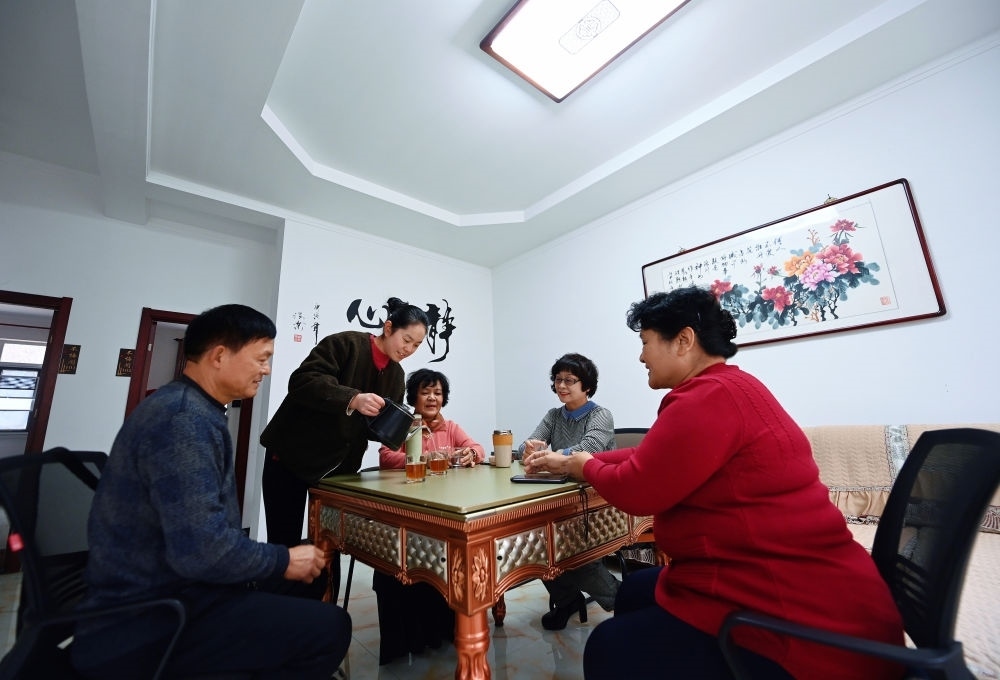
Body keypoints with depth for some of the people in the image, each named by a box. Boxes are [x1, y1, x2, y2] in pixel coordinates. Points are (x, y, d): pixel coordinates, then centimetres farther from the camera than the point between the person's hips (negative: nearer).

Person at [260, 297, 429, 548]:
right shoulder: (346, 343, -15)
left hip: (340, 467, 6)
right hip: (292, 456, -5)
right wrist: (352, 398, -37)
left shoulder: (396, 375, 4)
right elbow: (301, 381, -25)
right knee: (285, 544, 4)